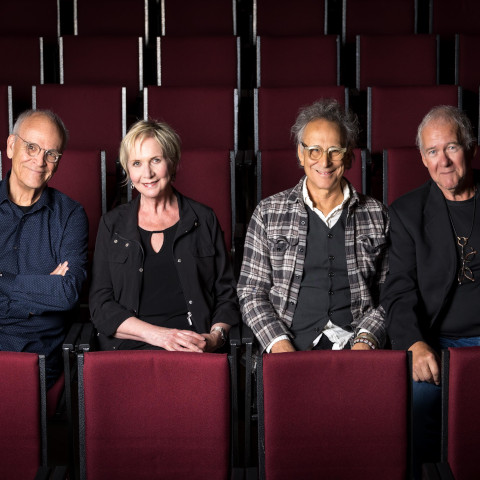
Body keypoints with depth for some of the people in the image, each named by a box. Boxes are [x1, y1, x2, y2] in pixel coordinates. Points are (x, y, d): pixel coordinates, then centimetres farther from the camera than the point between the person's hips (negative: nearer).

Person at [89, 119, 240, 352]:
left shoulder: (203, 219, 14)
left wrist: (215, 337, -7)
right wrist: (158, 335, -10)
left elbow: (227, 295, 14)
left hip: (193, 348, 0)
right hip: (129, 348, 0)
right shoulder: (112, 225, 14)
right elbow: (100, 304, 6)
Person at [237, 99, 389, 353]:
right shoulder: (269, 211, 8)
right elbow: (251, 292, 6)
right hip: (288, 347, -1)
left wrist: (366, 339, -6)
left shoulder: (376, 215, 12)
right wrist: (279, 345, -8)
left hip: (353, 346, 1)